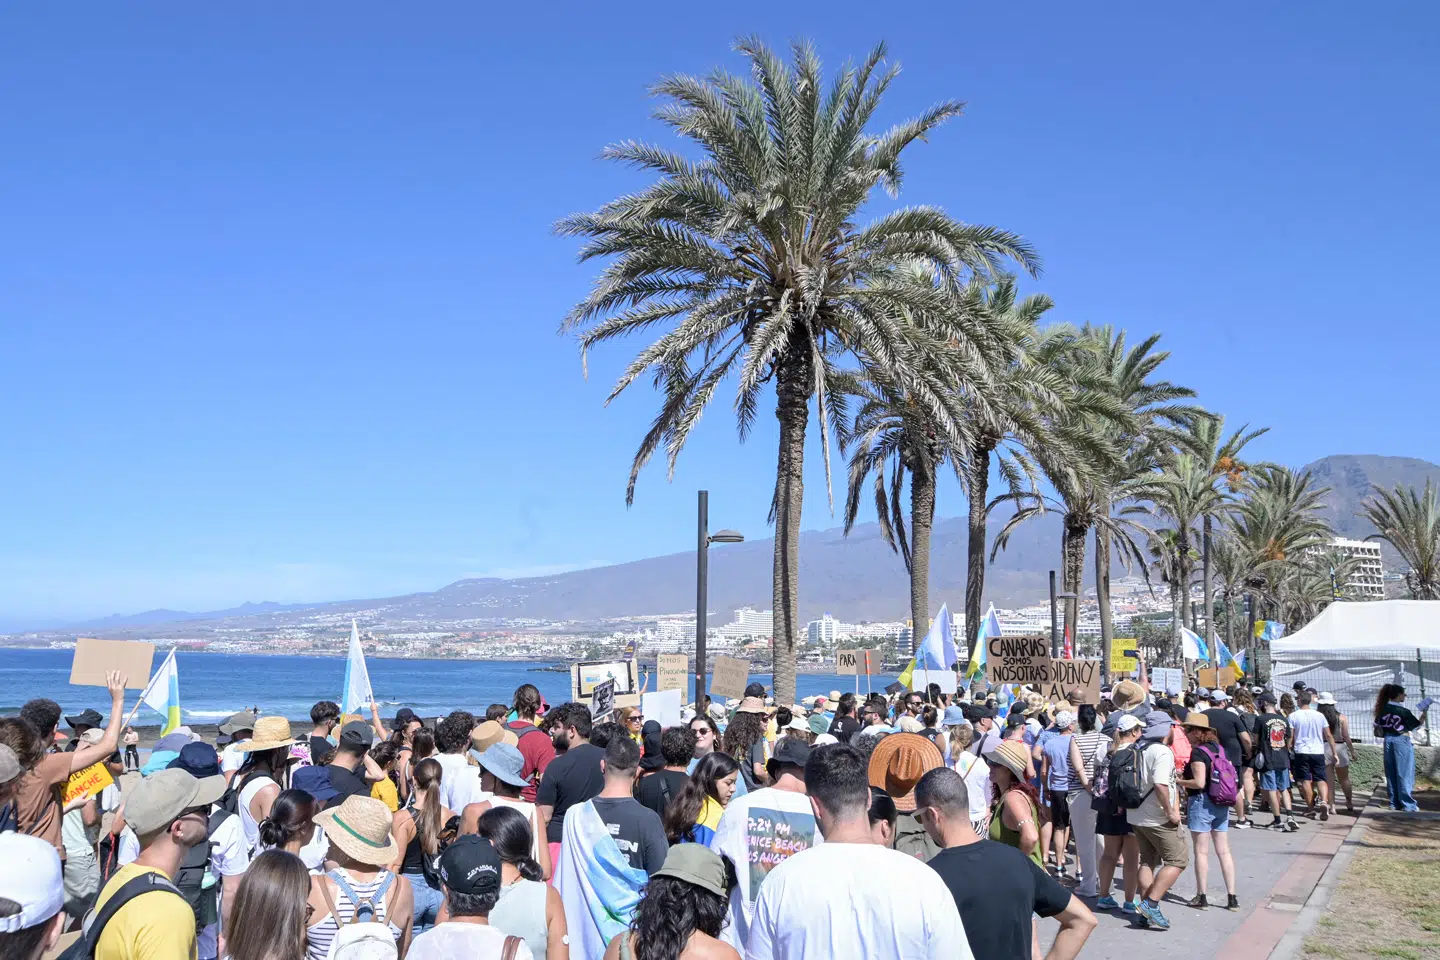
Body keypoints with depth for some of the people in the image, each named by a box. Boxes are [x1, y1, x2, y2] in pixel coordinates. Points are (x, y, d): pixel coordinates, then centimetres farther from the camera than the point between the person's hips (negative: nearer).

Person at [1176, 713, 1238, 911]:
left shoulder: (1198, 752, -15)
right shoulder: (1217, 748, 8)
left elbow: (1199, 783, -21)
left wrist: (1178, 781, -7)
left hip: (1201, 802, -7)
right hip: (1220, 804, 7)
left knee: (1200, 851, 2)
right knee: (1223, 851, 9)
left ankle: (1201, 897, 8)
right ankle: (1232, 897, 11)